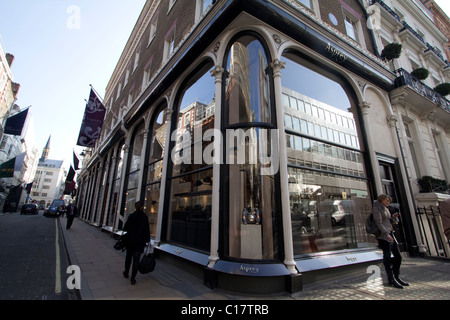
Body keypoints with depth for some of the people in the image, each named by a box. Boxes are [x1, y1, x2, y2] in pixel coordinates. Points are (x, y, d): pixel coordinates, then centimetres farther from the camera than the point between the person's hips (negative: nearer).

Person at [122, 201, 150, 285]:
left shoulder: (131, 216, -8)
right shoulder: (145, 217, -7)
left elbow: (125, 228, -6)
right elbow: (147, 230, -4)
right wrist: (148, 240, 4)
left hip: (130, 240, 1)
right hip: (140, 241, -1)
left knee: (128, 256, 21)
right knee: (136, 259, 5)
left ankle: (126, 273, 36)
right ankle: (133, 278, 6)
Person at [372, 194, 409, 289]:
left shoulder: (385, 209, 22)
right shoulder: (376, 208, -5)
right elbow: (378, 222, -14)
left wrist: (392, 217, 8)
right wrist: (386, 233, -21)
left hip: (390, 234, 9)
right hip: (383, 236, -9)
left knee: (398, 256, 10)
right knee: (387, 256, -5)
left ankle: (396, 277, 23)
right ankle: (391, 279, 2)